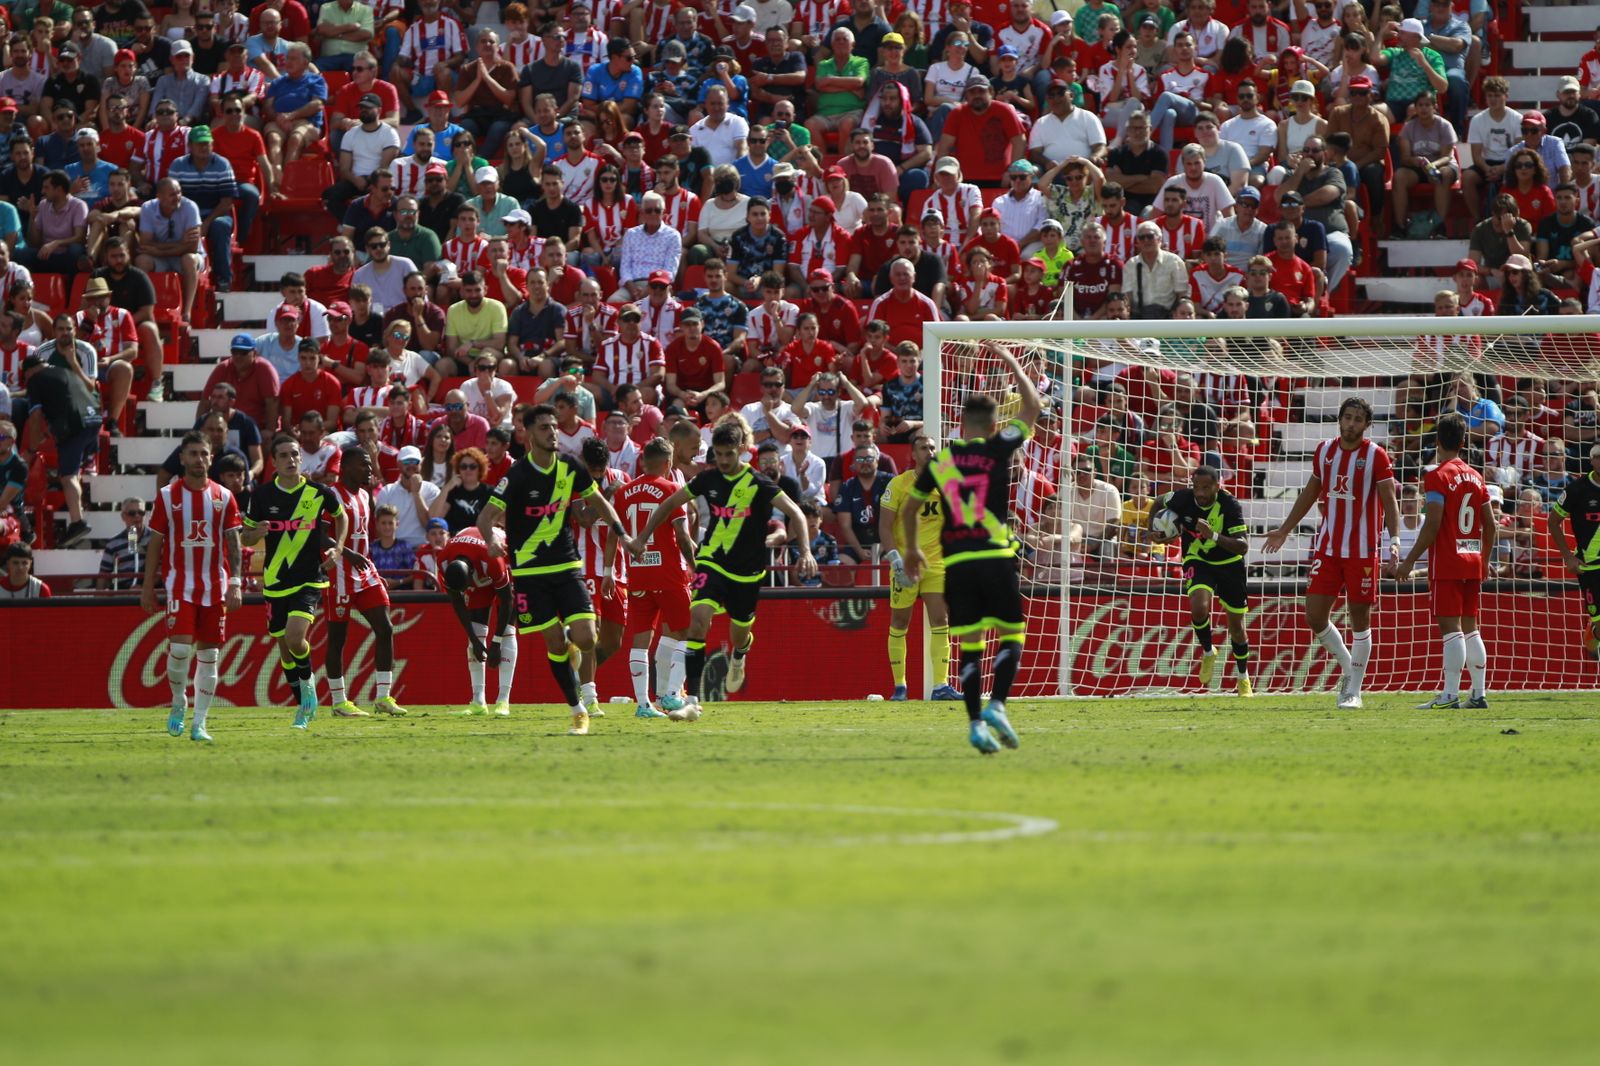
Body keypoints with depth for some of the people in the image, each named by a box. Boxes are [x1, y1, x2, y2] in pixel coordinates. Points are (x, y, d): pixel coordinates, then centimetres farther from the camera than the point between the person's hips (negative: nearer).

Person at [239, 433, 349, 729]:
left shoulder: (319, 493, -3)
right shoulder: (262, 495, -2)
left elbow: (341, 516, 17)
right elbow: (245, 539, 7)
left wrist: (338, 548, 2)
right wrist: (257, 533, -16)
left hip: (309, 580, -2)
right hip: (275, 583, 2)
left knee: (295, 638, -21)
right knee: (285, 647, 8)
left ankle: (308, 682, 9)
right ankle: (304, 705, 26)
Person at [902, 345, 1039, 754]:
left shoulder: (939, 461, 8)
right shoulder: (997, 449, -1)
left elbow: (909, 509, 18)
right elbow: (1031, 407, 9)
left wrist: (911, 550, 33)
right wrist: (1013, 364, 22)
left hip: (956, 563, 3)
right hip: (995, 556, -3)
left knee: (970, 644, 6)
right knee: (1012, 635, 7)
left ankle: (976, 722, -2)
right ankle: (997, 705, -12)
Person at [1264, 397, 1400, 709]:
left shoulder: (1376, 456, -6)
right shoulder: (1325, 450, 8)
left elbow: (1389, 500, -10)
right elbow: (1310, 493, 20)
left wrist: (1394, 539, -25)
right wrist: (1285, 530, 24)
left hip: (1362, 551, -4)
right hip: (1327, 548, 4)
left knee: (1360, 619, 2)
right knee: (1314, 617, -2)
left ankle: (1354, 690, 11)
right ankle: (1348, 669, 20)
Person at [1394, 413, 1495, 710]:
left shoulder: (1437, 476, -10)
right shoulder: (1475, 476, 12)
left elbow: (1432, 525, -16)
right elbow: (1490, 525, 15)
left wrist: (1410, 560, -11)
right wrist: (1484, 560, 27)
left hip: (1446, 563, -7)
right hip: (1473, 563, 7)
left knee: (1450, 626, -9)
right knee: (1469, 626, 11)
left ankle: (1450, 694, -12)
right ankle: (1479, 694, 10)